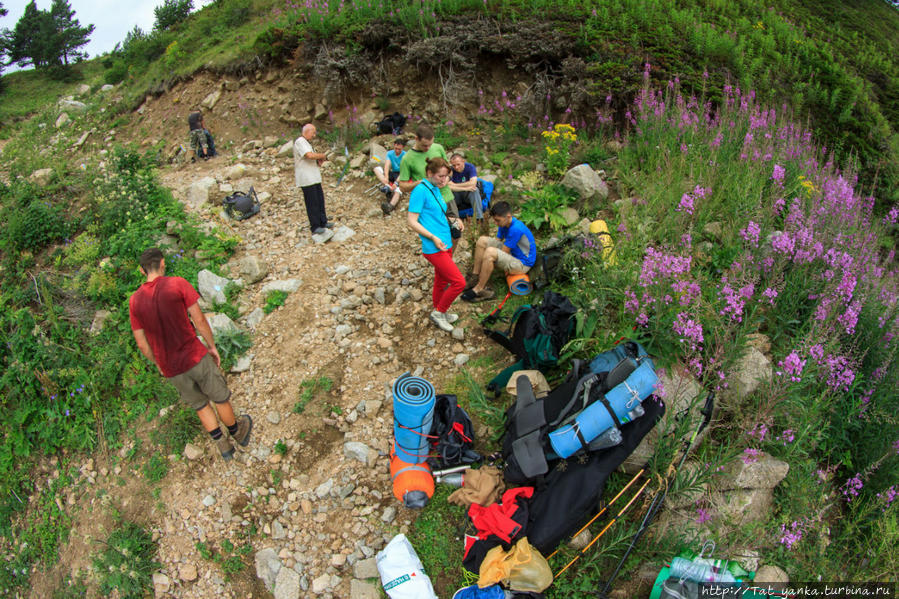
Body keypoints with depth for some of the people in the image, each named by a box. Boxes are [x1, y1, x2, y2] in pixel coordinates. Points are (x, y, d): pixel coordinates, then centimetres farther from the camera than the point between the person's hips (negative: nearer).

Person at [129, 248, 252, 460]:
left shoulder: (135, 301, -1)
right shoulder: (177, 284, -13)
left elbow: (141, 343, 3)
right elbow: (199, 319, -11)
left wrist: (158, 364, 18)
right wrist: (212, 347, 2)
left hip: (170, 369, 4)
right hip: (195, 357, -4)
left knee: (200, 405, 22)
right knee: (220, 398, 18)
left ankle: (222, 444, 32)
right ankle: (236, 432, 39)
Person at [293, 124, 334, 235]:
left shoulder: (306, 142, 21)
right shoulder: (300, 142, -13)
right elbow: (310, 155, -27)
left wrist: (319, 161, 4)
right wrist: (323, 156, -11)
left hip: (314, 177, 10)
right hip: (306, 178, -10)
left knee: (320, 200, 14)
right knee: (312, 203, -6)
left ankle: (323, 222, 23)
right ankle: (315, 227, -1)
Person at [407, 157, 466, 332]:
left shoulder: (436, 189, 11)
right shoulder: (420, 190, -15)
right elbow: (412, 222, -17)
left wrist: (450, 219, 6)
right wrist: (433, 237, -23)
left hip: (445, 244, 9)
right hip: (434, 248, -9)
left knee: (442, 281, 19)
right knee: (459, 282, -8)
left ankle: (439, 313, 36)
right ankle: (439, 312, 10)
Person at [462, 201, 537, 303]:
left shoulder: (516, 229, -28)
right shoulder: (504, 223, 0)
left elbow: (503, 252, -23)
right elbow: (497, 241, 5)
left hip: (522, 264, -10)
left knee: (490, 252, -34)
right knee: (482, 240, -2)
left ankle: (479, 289, -22)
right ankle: (475, 276, -3)